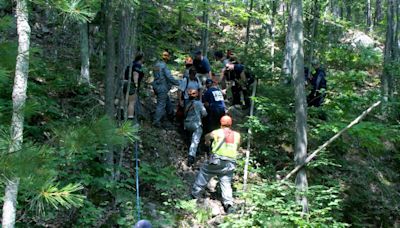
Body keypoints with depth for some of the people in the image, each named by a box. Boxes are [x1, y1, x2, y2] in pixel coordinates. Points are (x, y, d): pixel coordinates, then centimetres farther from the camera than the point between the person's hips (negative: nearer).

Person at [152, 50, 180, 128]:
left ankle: (171, 114, 41)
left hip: (157, 86, 9)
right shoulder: (164, 66, -20)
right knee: (161, 104, -2)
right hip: (162, 88, -9)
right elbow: (169, 77, -21)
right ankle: (156, 121, 1)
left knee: (167, 100, 25)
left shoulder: (157, 65, 5)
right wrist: (178, 83, -9)